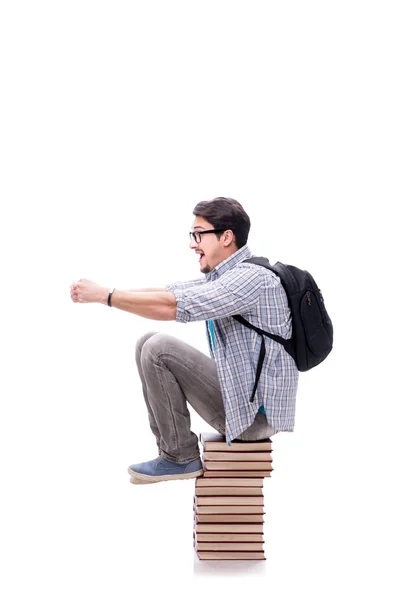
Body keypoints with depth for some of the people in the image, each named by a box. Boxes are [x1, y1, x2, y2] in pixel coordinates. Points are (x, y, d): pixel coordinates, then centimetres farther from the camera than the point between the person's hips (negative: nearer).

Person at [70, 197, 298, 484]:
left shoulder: (251, 278, -20)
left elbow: (173, 306, -27)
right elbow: (168, 292, 8)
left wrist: (104, 295, -20)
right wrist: (103, 293, -5)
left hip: (256, 413, -10)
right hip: (241, 397, 10)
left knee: (158, 349, -18)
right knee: (147, 343, 9)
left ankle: (180, 457, -5)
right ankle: (172, 450, 8)